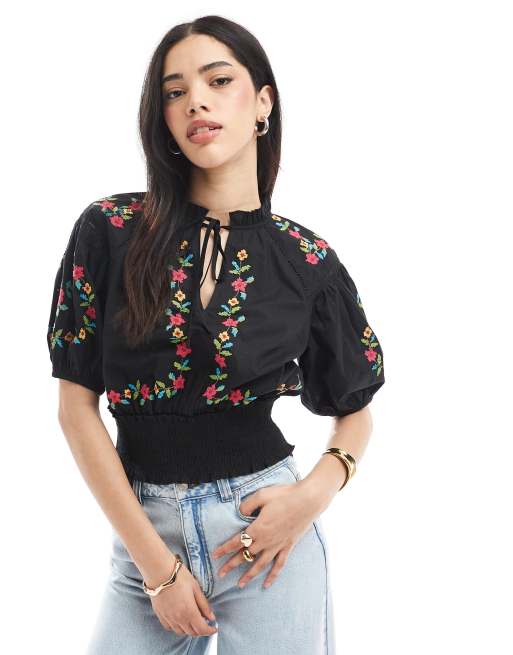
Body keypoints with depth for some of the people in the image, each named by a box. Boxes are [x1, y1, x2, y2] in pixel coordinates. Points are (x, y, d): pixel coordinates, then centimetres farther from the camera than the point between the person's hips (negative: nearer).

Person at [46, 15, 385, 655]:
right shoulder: (110, 231, -4)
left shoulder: (307, 261, -2)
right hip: (142, 531, 0)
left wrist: (314, 494, -8)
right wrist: (154, 558, -8)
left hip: (264, 532, 0)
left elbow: (356, 408, 11)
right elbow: (77, 406, -4)